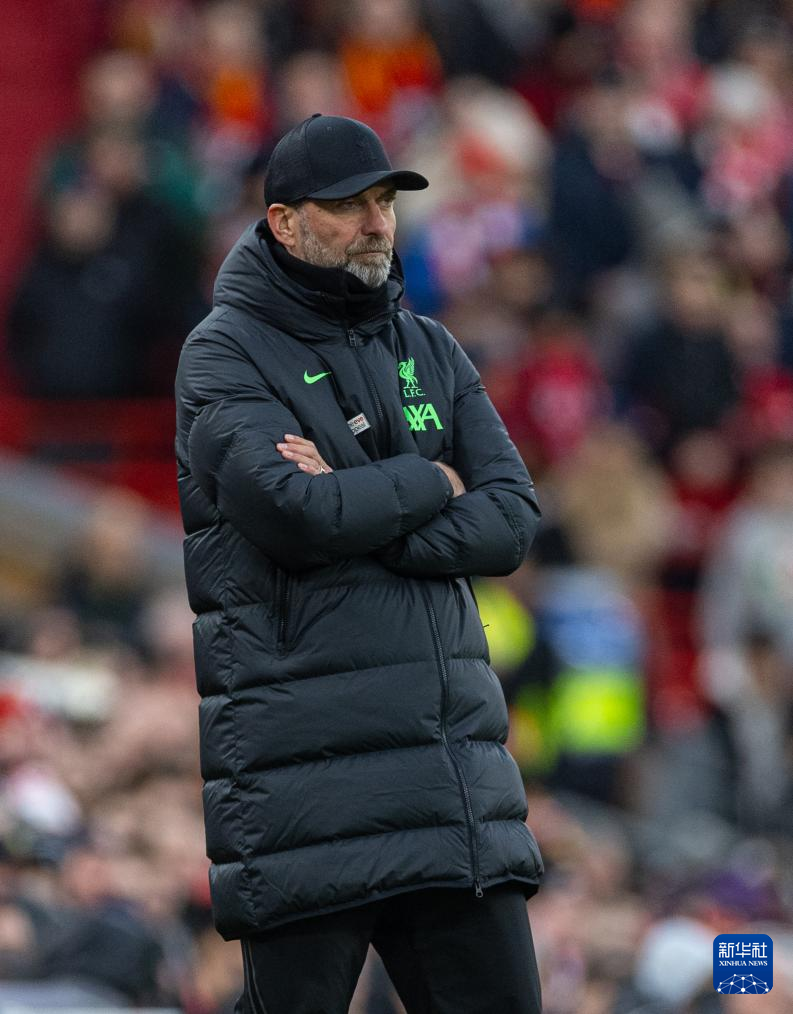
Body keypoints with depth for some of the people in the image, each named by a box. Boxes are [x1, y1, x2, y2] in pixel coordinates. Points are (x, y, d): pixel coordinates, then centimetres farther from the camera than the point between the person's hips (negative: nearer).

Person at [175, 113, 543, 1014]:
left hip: (451, 751, 6)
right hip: (303, 762, -6)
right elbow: (292, 512, -18)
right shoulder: (225, 353, -2)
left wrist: (359, 511, -10)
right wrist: (428, 484, -3)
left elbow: (511, 519, 4)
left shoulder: (429, 352, 16)